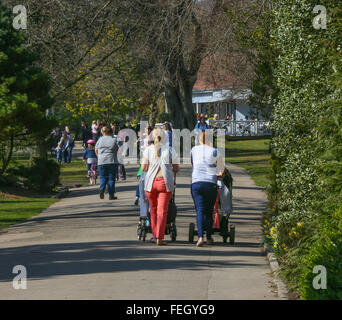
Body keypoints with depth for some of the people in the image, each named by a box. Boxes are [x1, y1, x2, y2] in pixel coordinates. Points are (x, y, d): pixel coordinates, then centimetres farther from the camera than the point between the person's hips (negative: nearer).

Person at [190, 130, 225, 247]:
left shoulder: (194, 150, 8)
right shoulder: (214, 152, 1)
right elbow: (221, 169, 14)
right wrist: (218, 174, 38)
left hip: (196, 183, 1)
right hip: (210, 184, -1)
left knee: (199, 211, -4)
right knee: (209, 211, 12)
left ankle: (200, 237, -20)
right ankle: (209, 237, 18)